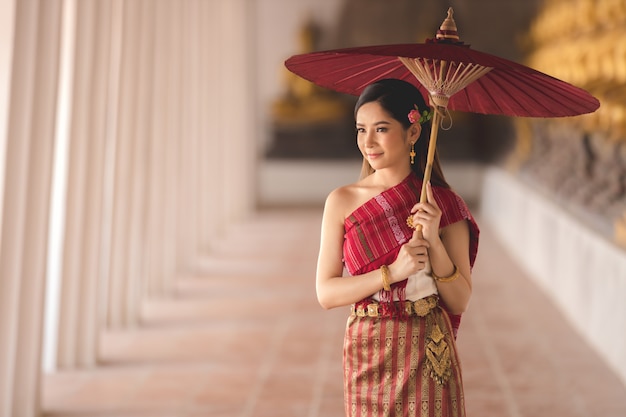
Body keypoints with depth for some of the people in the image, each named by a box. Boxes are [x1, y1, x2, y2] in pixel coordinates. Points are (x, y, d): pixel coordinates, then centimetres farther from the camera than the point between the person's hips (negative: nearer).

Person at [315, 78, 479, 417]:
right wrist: (392, 272, -17)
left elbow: (460, 301, -3)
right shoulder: (342, 201, -2)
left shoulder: (445, 205, -3)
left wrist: (434, 241, -17)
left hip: (427, 355, 0)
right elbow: (326, 293, -6)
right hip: (367, 354, 1)